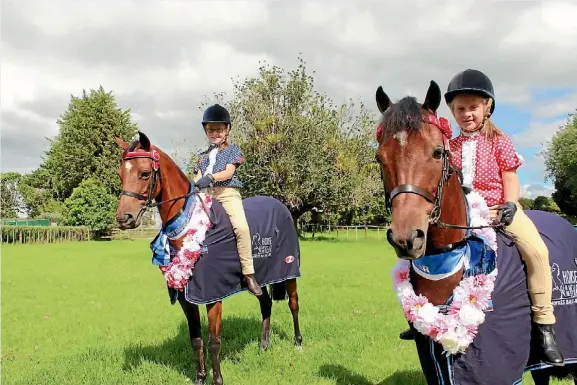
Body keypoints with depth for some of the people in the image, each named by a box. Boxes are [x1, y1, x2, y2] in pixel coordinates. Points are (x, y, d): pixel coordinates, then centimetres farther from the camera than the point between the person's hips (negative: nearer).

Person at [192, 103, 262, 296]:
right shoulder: (203, 155, 23)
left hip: (228, 193, -5)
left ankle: (249, 274, -25)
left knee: (241, 227, -28)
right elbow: (199, 177, 14)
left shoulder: (233, 149, 11)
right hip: (206, 195, 5)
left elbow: (228, 172, -5)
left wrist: (211, 177, -24)